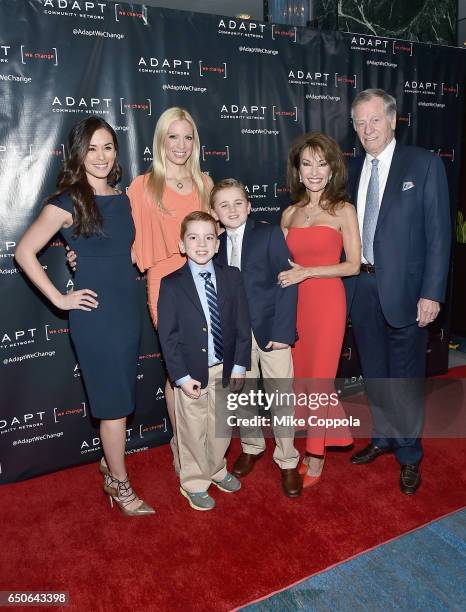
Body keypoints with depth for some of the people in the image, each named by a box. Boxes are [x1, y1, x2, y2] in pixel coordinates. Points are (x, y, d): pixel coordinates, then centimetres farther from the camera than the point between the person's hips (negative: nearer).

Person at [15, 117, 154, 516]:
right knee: (115, 400, 4)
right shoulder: (68, 202, -10)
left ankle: (110, 464, 37)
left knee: (119, 397, 16)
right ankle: (120, 484, 23)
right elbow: (25, 251, -9)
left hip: (128, 309, 6)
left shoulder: (123, 200, 9)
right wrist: (59, 298, -11)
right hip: (95, 314, -6)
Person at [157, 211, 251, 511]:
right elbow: (168, 336, -10)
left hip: (225, 370, 3)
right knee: (193, 431, 12)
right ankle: (194, 483, 35)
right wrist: (182, 377, -13)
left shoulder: (232, 277, -3)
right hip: (191, 373, -3)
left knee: (222, 426, 20)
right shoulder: (171, 285, -10)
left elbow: (242, 324, -1)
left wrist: (239, 366, -4)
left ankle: (217, 470, 46)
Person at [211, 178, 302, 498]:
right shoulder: (216, 244, 6)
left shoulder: (270, 234, -5)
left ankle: (287, 461, 23)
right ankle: (251, 446, 39)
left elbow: (287, 282, -9)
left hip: (271, 329, -3)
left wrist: (282, 330, -15)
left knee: (281, 396, 6)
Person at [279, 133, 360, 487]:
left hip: (327, 302, -4)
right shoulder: (289, 214, 9)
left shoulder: (343, 211, -2)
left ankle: (315, 458, 22)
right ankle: (326, 436, 34)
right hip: (294, 303, 4)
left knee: (318, 379, 3)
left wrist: (307, 272, -14)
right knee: (300, 378, 10)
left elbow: (353, 265, -7)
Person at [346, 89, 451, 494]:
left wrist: (432, 293, -13)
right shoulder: (355, 169, 8)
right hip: (361, 288, 5)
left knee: (405, 379, 6)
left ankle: (410, 456, 26)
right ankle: (383, 437, 38)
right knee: (374, 374, 17)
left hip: (403, 290, -4)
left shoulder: (425, 165, -5)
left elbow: (438, 233, -8)